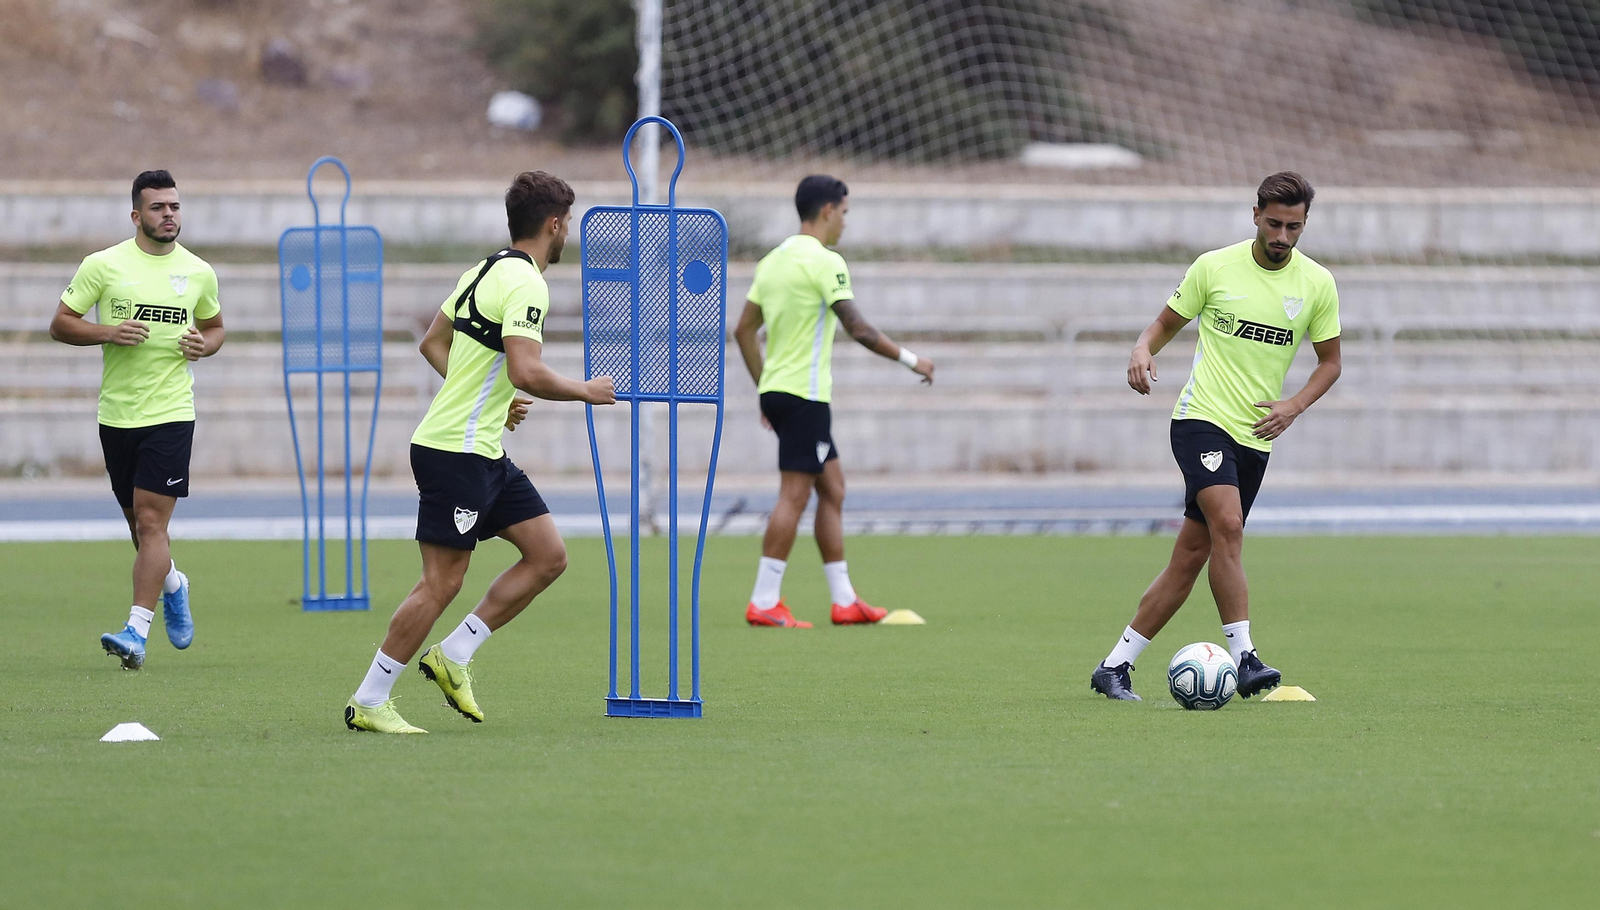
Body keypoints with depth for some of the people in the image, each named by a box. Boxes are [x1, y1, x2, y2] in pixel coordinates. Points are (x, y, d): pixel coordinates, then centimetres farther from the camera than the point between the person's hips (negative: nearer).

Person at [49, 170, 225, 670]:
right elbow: (60, 323, 1)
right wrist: (108, 333, -16)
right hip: (117, 415, 1)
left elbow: (214, 326, 21)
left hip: (171, 413, -1)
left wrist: (204, 344, -2)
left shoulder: (198, 272, 5)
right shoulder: (103, 265, -1)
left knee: (151, 521, -12)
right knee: (137, 521, 13)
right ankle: (172, 585, 43)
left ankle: (137, 630, -14)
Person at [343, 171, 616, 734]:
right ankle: (368, 703, -1)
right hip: (456, 452, -10)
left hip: (484, 454, 10)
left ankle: (453, 656, 12)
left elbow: (433, 343, 22)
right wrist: (586, 391, -10)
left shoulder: (487, 270, 13)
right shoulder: (525, 282, -16)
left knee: (548, 556, 8)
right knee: (442, 582, -7)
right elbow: (526, 372, -26)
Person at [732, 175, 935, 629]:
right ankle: (764, 602, -9)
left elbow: (744, 329, 16)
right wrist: (910, 359, -7)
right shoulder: (825, 262, -13)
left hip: (776, 389, 9)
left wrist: (764, 388, 22)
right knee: (794, 494, -7)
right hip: (805, 394, -9)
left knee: (832, 488, 13)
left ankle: (844, 600, 14)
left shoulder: (774, 260, 13)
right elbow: (859, 329, -17)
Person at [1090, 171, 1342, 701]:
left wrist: (1296, 405, -5)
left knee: (1191, 557, 4)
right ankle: (1243, 658, -27)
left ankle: (1115, 666, 12)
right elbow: (1168, 322, 11)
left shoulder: (1317, 284, 5)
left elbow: (1329, 361, 14)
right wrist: (1143, 349, -12)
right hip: (1202, 416, -4)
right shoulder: (1214, 267, -1)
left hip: (1256, 436, 4)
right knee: (1228, 524, -27)